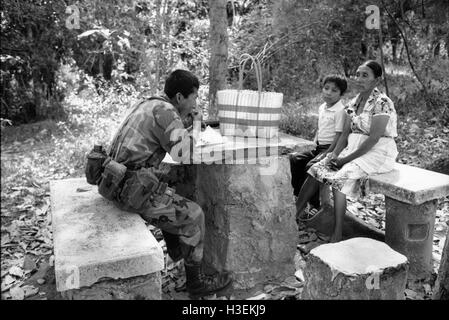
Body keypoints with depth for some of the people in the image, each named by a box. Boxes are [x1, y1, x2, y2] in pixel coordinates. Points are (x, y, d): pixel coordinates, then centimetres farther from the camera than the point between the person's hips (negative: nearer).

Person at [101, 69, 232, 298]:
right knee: (192, 215, 1)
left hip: (119, 181, 10)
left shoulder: (149, 104, 14)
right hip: (134, 190, -10)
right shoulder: (165, 111, -15)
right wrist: (194, 125, -5)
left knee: (171, 199, 31)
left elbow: (171, 145, 24)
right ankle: (195, 282, 15)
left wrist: (188, 121, 12)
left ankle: (177, 251, 48)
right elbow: (184, 155, -22)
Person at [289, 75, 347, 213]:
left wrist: (327, 154, -20)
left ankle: (315, 204, -14)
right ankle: (298, 194, 5)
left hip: (331, 148, -8)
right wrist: (314, 143, 7)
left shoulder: (340, 110, -14)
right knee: (294, 158, -4)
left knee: (311, 165, -27)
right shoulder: (322, 108, 12)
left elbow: (339, 135, -17)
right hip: (319, 147, 9)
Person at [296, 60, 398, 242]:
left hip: (378, 153, -8)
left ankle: (337, 236, -23)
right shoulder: (354, 103, 10)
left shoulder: (382, 103, -14)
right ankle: (295, 213, -4)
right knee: (317, 169, -7)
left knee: (340, 176, -29)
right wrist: (335, 154, -8)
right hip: (354, 150, 8)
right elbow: (345, 133, 8)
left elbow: (374, 138, -21)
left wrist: (346, 158, -19)